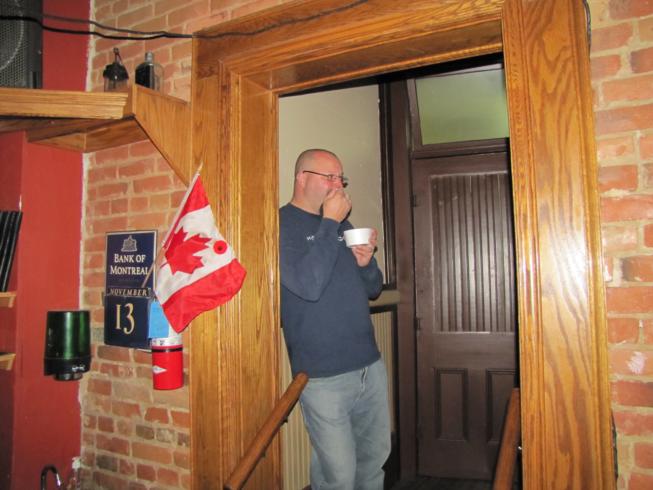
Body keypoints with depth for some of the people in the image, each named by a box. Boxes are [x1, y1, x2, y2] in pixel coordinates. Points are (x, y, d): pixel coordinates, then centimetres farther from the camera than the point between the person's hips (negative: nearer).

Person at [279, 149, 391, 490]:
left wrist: (366, 262, -5)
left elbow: (373, 289, 17)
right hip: (324, 375, -7)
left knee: (375, 457, 18)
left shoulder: (342, 224, 14)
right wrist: (329, 223, -17)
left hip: (371, 365, 7)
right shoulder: (281, 225, -8)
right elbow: (308, 285, -24)